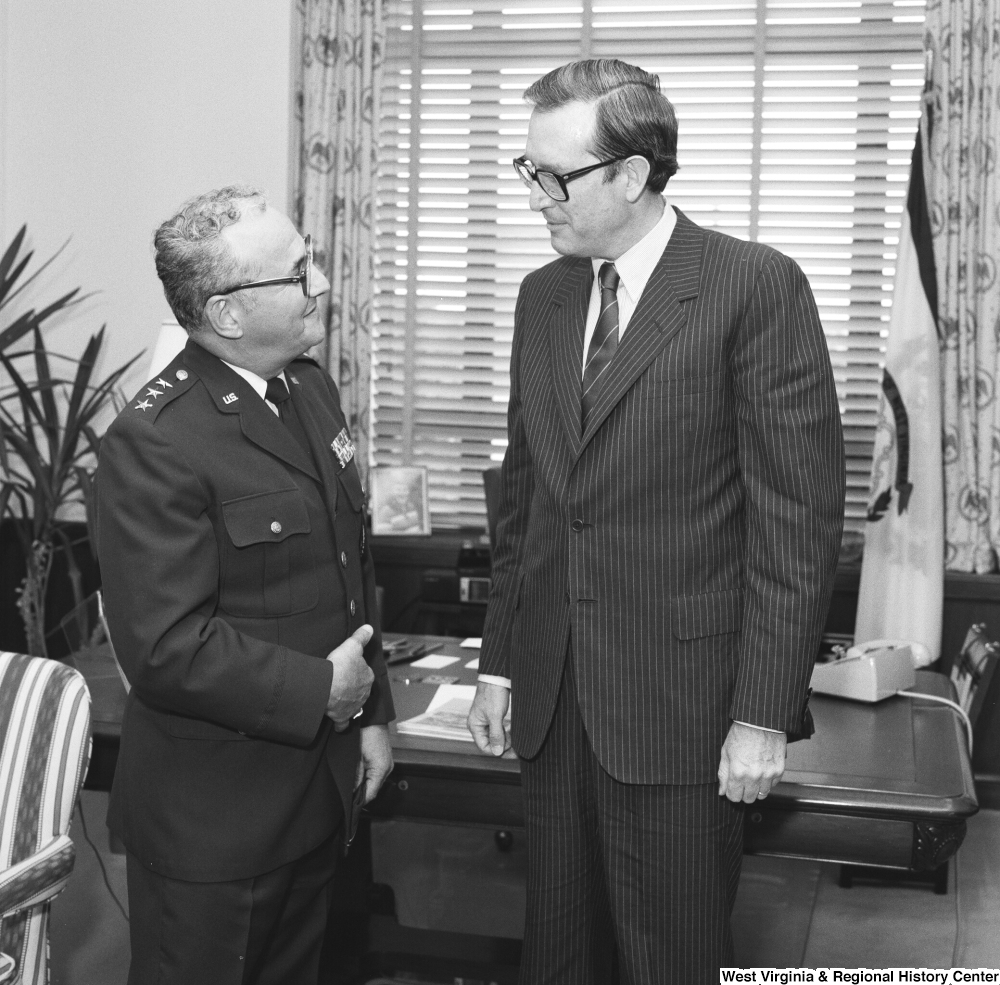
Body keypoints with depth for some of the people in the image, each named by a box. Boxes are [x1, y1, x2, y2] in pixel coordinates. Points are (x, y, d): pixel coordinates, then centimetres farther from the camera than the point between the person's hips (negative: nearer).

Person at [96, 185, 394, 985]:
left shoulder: (310, 386, 5)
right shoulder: (154, 442, -22)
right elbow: (165, 646, -26)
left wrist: (369, 710, 11)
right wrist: (316, 691, -17)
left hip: (321, 782, 8)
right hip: (214, 811, -7)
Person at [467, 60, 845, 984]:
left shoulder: (757, 287, -10)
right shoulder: (542, 296, 10)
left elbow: (799, 515, -12)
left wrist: (764, 714, -14)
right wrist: (498, 662, 12)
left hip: (682, 700, -5)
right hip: (552, 697, 6)